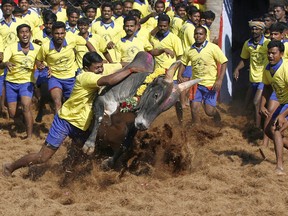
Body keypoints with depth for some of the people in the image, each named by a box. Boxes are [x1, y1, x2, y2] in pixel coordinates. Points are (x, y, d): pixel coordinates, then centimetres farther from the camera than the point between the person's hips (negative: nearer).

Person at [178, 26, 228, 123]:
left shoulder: (213, 48, -11)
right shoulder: (189, 50, 0)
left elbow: (224, 62, -9)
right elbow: (183, 63, 15)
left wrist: (219, 80, -18)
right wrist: (179, 75, -2)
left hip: (210, 85, -3)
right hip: (196, 84, 3)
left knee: (209, 111, -1)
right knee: (194, 110, -4)